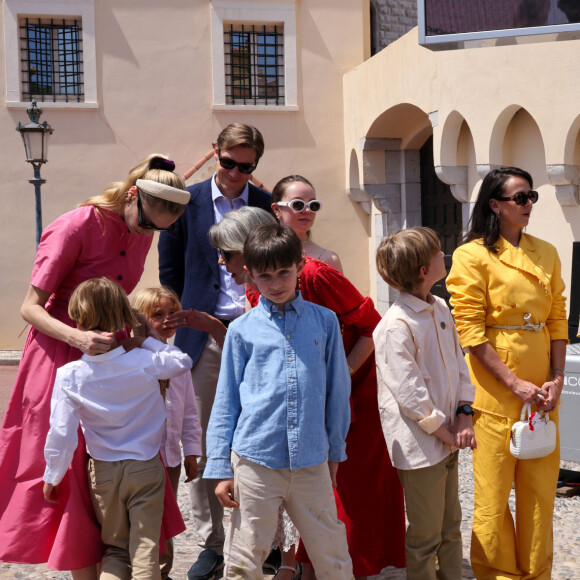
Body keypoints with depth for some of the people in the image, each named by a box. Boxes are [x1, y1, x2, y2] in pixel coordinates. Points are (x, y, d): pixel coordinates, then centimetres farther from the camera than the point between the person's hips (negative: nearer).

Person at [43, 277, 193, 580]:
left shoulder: (70, 376, -15)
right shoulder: (145, 363, -14)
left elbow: (61, 433, -14)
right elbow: (184, 361, 6)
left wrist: (51, 478, 0)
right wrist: (144, 343, 5)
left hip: (104, 472, 1)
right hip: (147, 468, -1)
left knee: (114, 549, 18)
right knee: (146, 552, 3)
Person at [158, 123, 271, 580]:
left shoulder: (267, 206, 5)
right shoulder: (188, 201, 5)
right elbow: (170, 269, 10)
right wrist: (186, 321, 5)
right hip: (204, 336, 1)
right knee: (202, 443, 3)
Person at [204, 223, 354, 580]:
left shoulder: (324, 322, 5)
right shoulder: (243, 330, 3)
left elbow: (337, 392, 12)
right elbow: (226, 402, 6)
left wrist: (335, 452, 15)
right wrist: (221, 469, 3)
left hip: (311, 460, 1)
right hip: (255, 459, -1)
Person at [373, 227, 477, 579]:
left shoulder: (440, 308, 6)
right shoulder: (396, 327, -21)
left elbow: (458, 363, 11)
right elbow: (409, 393, -22)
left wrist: (464, 414, -1)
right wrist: (445, 432, -14)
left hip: (449, 441, 9)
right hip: (420, 447, -9)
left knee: (451, 527, 19)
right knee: (426, 537, 4)